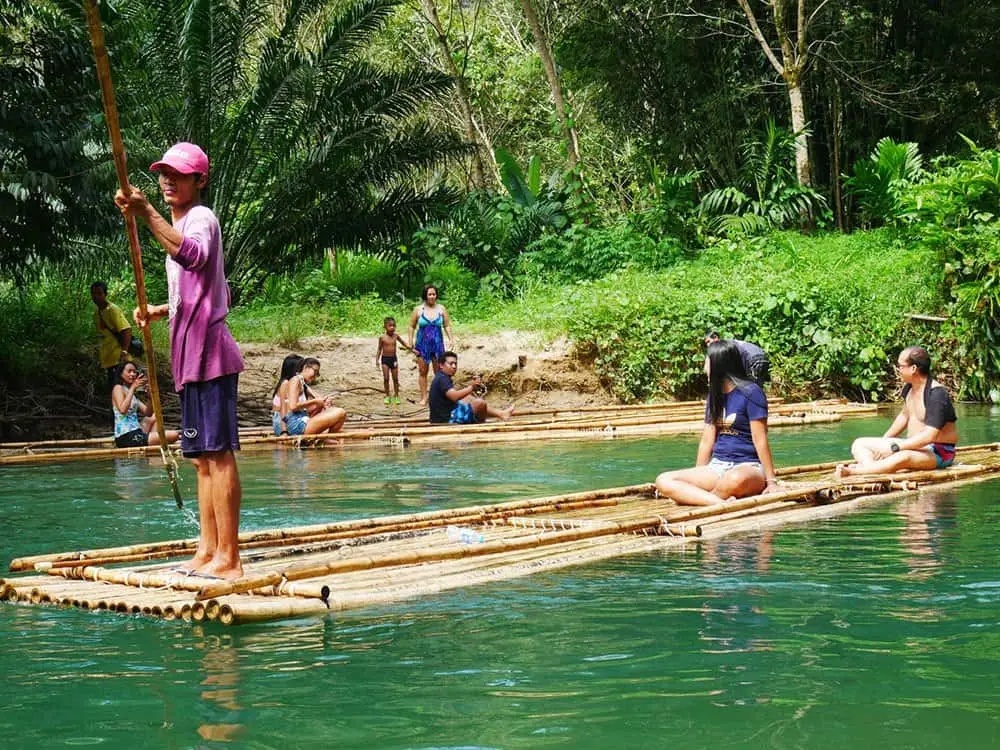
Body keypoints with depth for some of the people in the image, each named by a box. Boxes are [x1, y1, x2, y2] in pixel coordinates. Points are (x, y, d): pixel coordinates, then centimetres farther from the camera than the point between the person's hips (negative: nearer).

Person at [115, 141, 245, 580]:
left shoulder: (200, 218, -7)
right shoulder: (183, 224, 24)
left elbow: (193, 255, -34)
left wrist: (147, 215, -41)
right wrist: (164, 310, 25)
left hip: (207, 350, -11)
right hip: (192, 353, 11)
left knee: (218, 453, -12)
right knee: (202, 456, 11)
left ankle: (228, 558, -13)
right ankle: (207, 551, 16)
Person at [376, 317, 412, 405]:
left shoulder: (396, 336, 0)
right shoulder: (382, 337, -5)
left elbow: (403, 343, 11)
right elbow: (379, 349, 1)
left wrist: (410, 348, -3)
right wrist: (377, 359, -4)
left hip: (394, 358, 2)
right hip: (385, 359, -2)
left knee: (395, 379, 6)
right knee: (386, 378, -3)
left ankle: (396, 396, 15)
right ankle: (387, 396, 8)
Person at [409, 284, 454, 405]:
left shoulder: (441, 309, 2)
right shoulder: (418, 309, -2)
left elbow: (447, 326, 7)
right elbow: (412, 327, 4)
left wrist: (451, 339, -5)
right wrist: (411, 343, -1)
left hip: (438, 344, 1)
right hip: (422, 344, -1)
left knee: (439, 371, 4)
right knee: (422, 371, 3)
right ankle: (423, 397, 10)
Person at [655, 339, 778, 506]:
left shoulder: (750, 392, -6)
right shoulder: (714, 395, 15)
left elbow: (760, 440, -10)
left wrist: (771, 481, -13)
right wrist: (698, 479, 14)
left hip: (748, 467, -7)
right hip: (717, 467, 7)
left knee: (736, 480, -45)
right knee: (663, 481, -16)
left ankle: (698, 498, -17)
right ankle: (722, 503, -32)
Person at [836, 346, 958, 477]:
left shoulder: (936, 394, -22)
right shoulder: (909, 387, 4)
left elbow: (930, 436, -29)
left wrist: (894, 447, -28)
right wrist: (883, 441, 15)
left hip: (938, 452, -9)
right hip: (913, 445, 9)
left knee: (903, 457, -43)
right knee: (859, 444, -4)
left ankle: (851, 471, -47)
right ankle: (874, 473, -38)